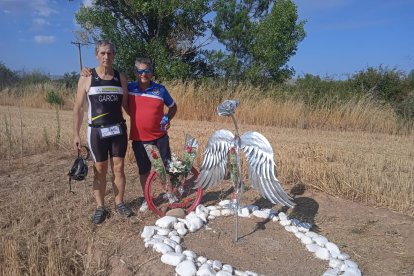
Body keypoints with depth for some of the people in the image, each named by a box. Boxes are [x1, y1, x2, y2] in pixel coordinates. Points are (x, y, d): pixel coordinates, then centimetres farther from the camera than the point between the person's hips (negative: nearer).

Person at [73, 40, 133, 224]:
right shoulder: (86, 78, -3)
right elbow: (78, 108, -1)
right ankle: (100, 207, 21)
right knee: (100, 170, 7)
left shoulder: (120, 77, 4)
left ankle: (119, 203, 25)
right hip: (97, 131, -2)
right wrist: (76, 134, -4)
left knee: (118, 168, 8)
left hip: (118, 129, 2)